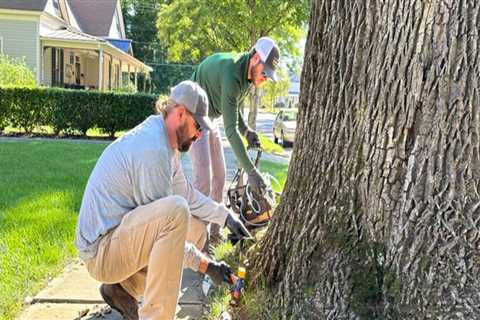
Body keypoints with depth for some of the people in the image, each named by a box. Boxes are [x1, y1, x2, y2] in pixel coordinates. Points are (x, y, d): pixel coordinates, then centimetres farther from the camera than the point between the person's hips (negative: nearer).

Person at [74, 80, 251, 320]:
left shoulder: (164, 141, 8)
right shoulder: (153, 148, -23)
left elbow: (187, 194, 16)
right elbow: (164, 217, -20)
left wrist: (226, 216, 8)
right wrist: (205, 265, -14)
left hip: (122, 234, 10)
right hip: (101, 251, -10)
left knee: (197, 229, 11)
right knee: (176, 210, -31)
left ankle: (123, 288, 13)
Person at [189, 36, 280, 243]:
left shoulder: (249, 73, -5)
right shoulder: (231, 74, -33)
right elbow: (230, 129, -37)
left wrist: (246, 130, -7)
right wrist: (251, 171, -39)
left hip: (210, 118, 9)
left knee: (219, 176, 8)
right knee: (203, 180, -15)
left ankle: (214, 232, 18)